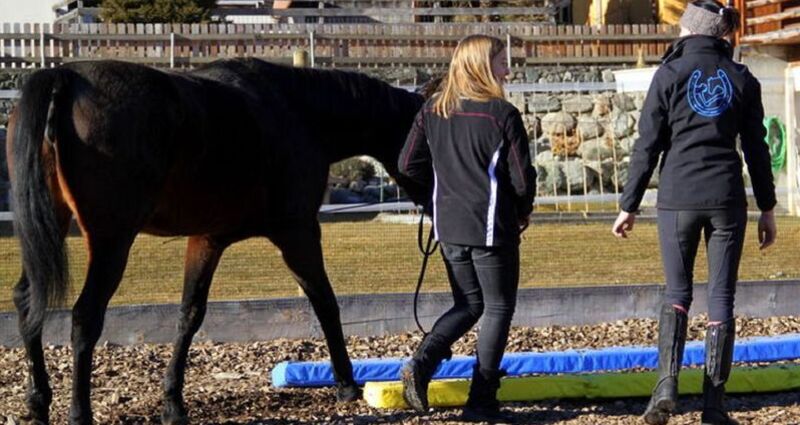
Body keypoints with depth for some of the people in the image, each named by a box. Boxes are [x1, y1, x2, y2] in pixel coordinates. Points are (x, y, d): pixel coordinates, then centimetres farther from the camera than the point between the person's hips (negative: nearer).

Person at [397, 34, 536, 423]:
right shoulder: (502, 114, -13)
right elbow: (522, 177, -11)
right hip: (491, 230, -5)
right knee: (498, 308, 8)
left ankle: (422, 362, -4)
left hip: (448, 229, 5)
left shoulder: (432, 111, 2)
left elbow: (409, 165, 3)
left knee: (468, 305, 19)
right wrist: (522, 213, 9)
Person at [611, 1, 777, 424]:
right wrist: (767, 207, 14)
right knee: (721, 298, 5)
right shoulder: (742, 79, 6)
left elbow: (647, 146, -2)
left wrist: (629, 206, 3)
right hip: (727, 199, 1)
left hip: (679, 198, -1)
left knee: (676, 293, 10)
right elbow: (756, 149, 7)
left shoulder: (671, 73, -1)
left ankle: (665, 387, -8)